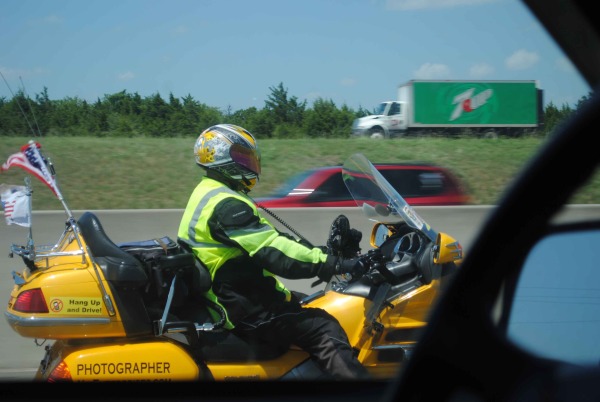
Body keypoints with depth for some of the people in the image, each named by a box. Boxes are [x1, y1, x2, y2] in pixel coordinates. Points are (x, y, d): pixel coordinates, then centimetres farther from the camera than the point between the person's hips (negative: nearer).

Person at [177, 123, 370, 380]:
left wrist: (326, 253, 15)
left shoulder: (210, 194, 16)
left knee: (308, 307, 24)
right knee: (324, 330, -19)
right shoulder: (225, 205, -19)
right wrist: (336, 264, -26)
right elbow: (273, 252, -27)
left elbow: (269, 239, 19)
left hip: (229, 298, 11)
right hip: (245, 310, -11)